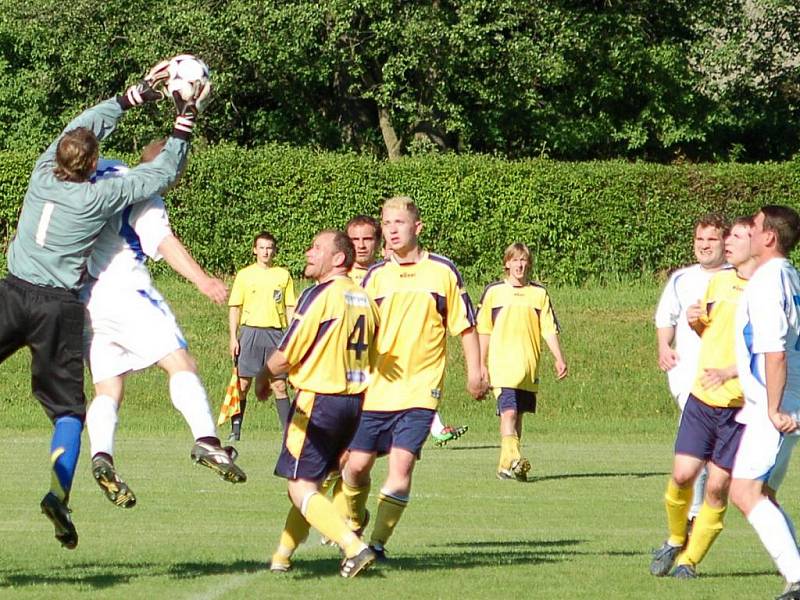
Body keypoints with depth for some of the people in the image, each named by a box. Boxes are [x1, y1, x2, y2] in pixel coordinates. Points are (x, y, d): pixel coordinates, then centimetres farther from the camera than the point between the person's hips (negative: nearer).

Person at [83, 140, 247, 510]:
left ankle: (101, 456, -17)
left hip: (83, 299, 7)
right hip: (124, 289, -7)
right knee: (180, 364, -11)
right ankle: (207, 441, -30)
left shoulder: (102, 173, 16)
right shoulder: (144, 197, -5)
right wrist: (201, 279, -27)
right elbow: (163, 241, -19)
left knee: (108, 389, 8)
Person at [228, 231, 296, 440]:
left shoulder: (283, 275, 10)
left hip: (275, 333, 1)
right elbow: (234, 308, 7)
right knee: (243, 383, -4)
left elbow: (290, 308, 12)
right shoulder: (244, 275, 7)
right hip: (250, 331, -1)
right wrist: (233, 338, -1)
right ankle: (235, 429, 2)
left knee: (279, 385, -2)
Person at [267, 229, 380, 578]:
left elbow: (283, 358, -11)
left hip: (318, 401, -8)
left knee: (302, 489, -5)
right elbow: (373, 361, 17)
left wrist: (263, 379, 8)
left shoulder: (320, 297, -14)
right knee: (311, 482, 19)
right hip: (355, 401, 8)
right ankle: (282, 556, 25)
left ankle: (354, 548, -20)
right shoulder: (364, 300, 10)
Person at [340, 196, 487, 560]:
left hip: (420, 389, -2)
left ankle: (378, 542, -7)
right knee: (357, 465, 5)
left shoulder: (442, 271, 1)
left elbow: (465, 326, 8)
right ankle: (353, 522, 34)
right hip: (376, 389, 2)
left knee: (401, 466, -15)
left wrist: (474, 371, 2)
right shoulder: (376, 276, 5)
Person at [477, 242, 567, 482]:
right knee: (508, 411, -18)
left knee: (518, 413, 7)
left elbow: (549, 329, 8)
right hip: (502, 364, -3)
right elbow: (484, 331, 9)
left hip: (529, 367, 3)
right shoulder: (494, 291, 5)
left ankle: (506, 466, 15)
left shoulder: (539, 293, 10)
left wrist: (559, 358, -3)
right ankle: (512, 458, -30)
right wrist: (482, 365, 7)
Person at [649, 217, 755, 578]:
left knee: (717, 486, -3)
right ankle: (675, 541, 21)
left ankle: (690, 560, 11)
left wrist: (730, 372, -24)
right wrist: (694, 321, 2)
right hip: (702, 398, 4)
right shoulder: (719, 281, 10)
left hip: (739, 404, -4)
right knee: (682, 474, -3)